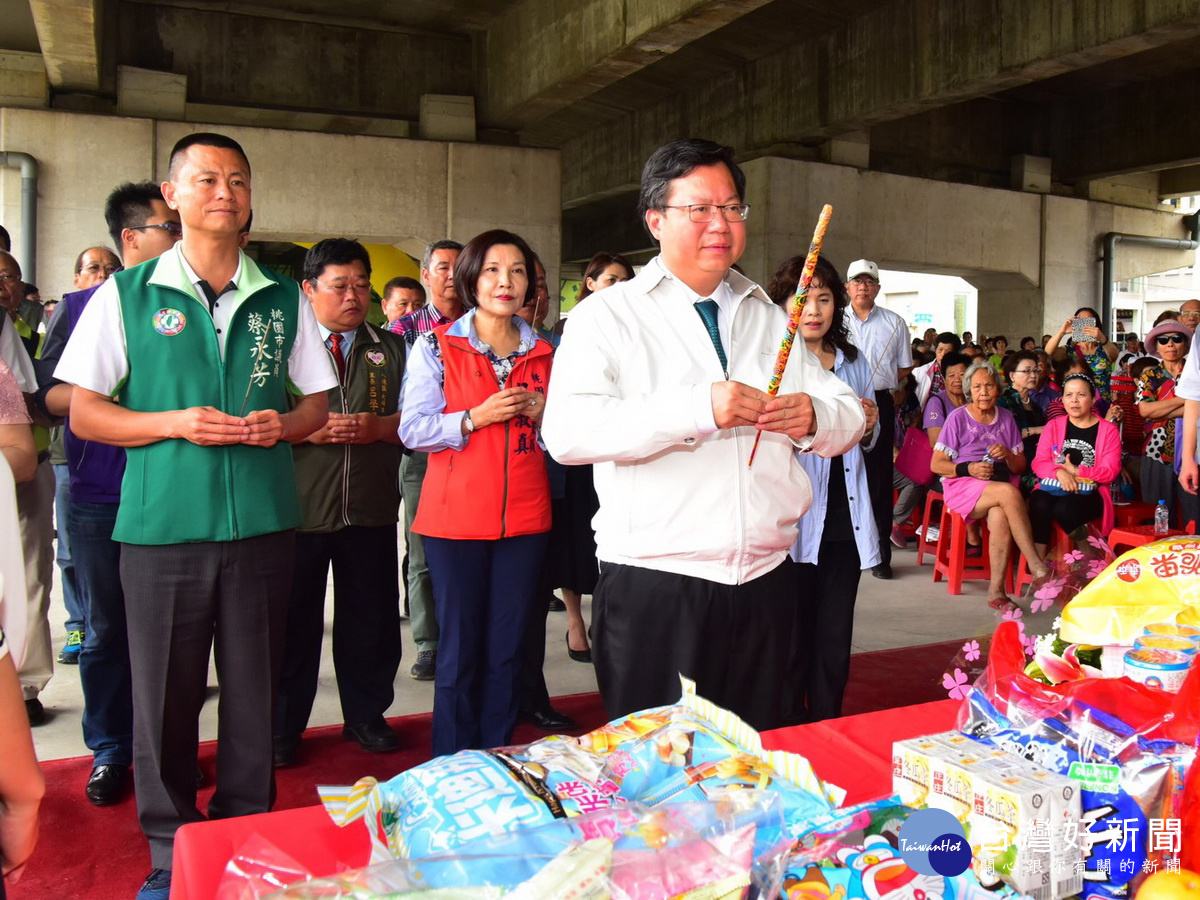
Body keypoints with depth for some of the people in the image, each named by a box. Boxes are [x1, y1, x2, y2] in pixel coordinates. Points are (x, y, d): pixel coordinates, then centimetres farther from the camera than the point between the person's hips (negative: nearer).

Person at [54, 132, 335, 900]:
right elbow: (85, 413, 1)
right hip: (161, 526, -1)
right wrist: (176, 422, -14)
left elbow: (317, 403, 15)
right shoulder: (126, 295, 2)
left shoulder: (284, 300, 9)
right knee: (165, 697, 7)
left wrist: (283, 424, -7)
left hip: (263, 522, 2)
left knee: (254, 693, 10)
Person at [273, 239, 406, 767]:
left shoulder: (390, 349, 13)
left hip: (372, 510, 3)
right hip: (298, 508, -2)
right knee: (295, 621, 7)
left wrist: (381, 426, -11)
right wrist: (304, 429, -16)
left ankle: (366, 716, 28)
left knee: (371, 619, 10)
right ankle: (283, 729, 21)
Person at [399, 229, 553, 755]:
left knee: (507, 650, 7)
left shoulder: (544, 353, 12)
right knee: (459, 649, 1)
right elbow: (412, 429, -5)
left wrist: (545, 415, -3)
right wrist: (475, 418, -17)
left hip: (524, 516, 3)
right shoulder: (436, 346, 2)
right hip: (456, 514, -3)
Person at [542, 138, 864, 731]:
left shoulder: (770, 319, 17)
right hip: (654, 589, -5)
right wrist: (696, 410, -27)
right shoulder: (609, 315, -2)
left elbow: (850, 418, 15)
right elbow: (566, 431, -18)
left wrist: (813, 417, -9)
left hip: (766, 584, 5)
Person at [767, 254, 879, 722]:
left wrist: (869, 427, 2)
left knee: (835, 641, 12)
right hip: (792, 521, -5)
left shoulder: (855, 364, 14)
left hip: (844, 520, 6)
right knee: (790, 643, 0)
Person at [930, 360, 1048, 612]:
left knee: (1000, 517, -34)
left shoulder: (1006, 417, 14)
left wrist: (1008, 455, -7)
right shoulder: (958, 418, 2)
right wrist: (968, 469, -17)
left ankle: (996, 589, -31)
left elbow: (1020, 467, 15)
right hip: (963, 487, -3)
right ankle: (1036, 565, -30)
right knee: (1009, 493, -34)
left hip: (1001, 483, 3)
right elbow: (936, 465, -1)